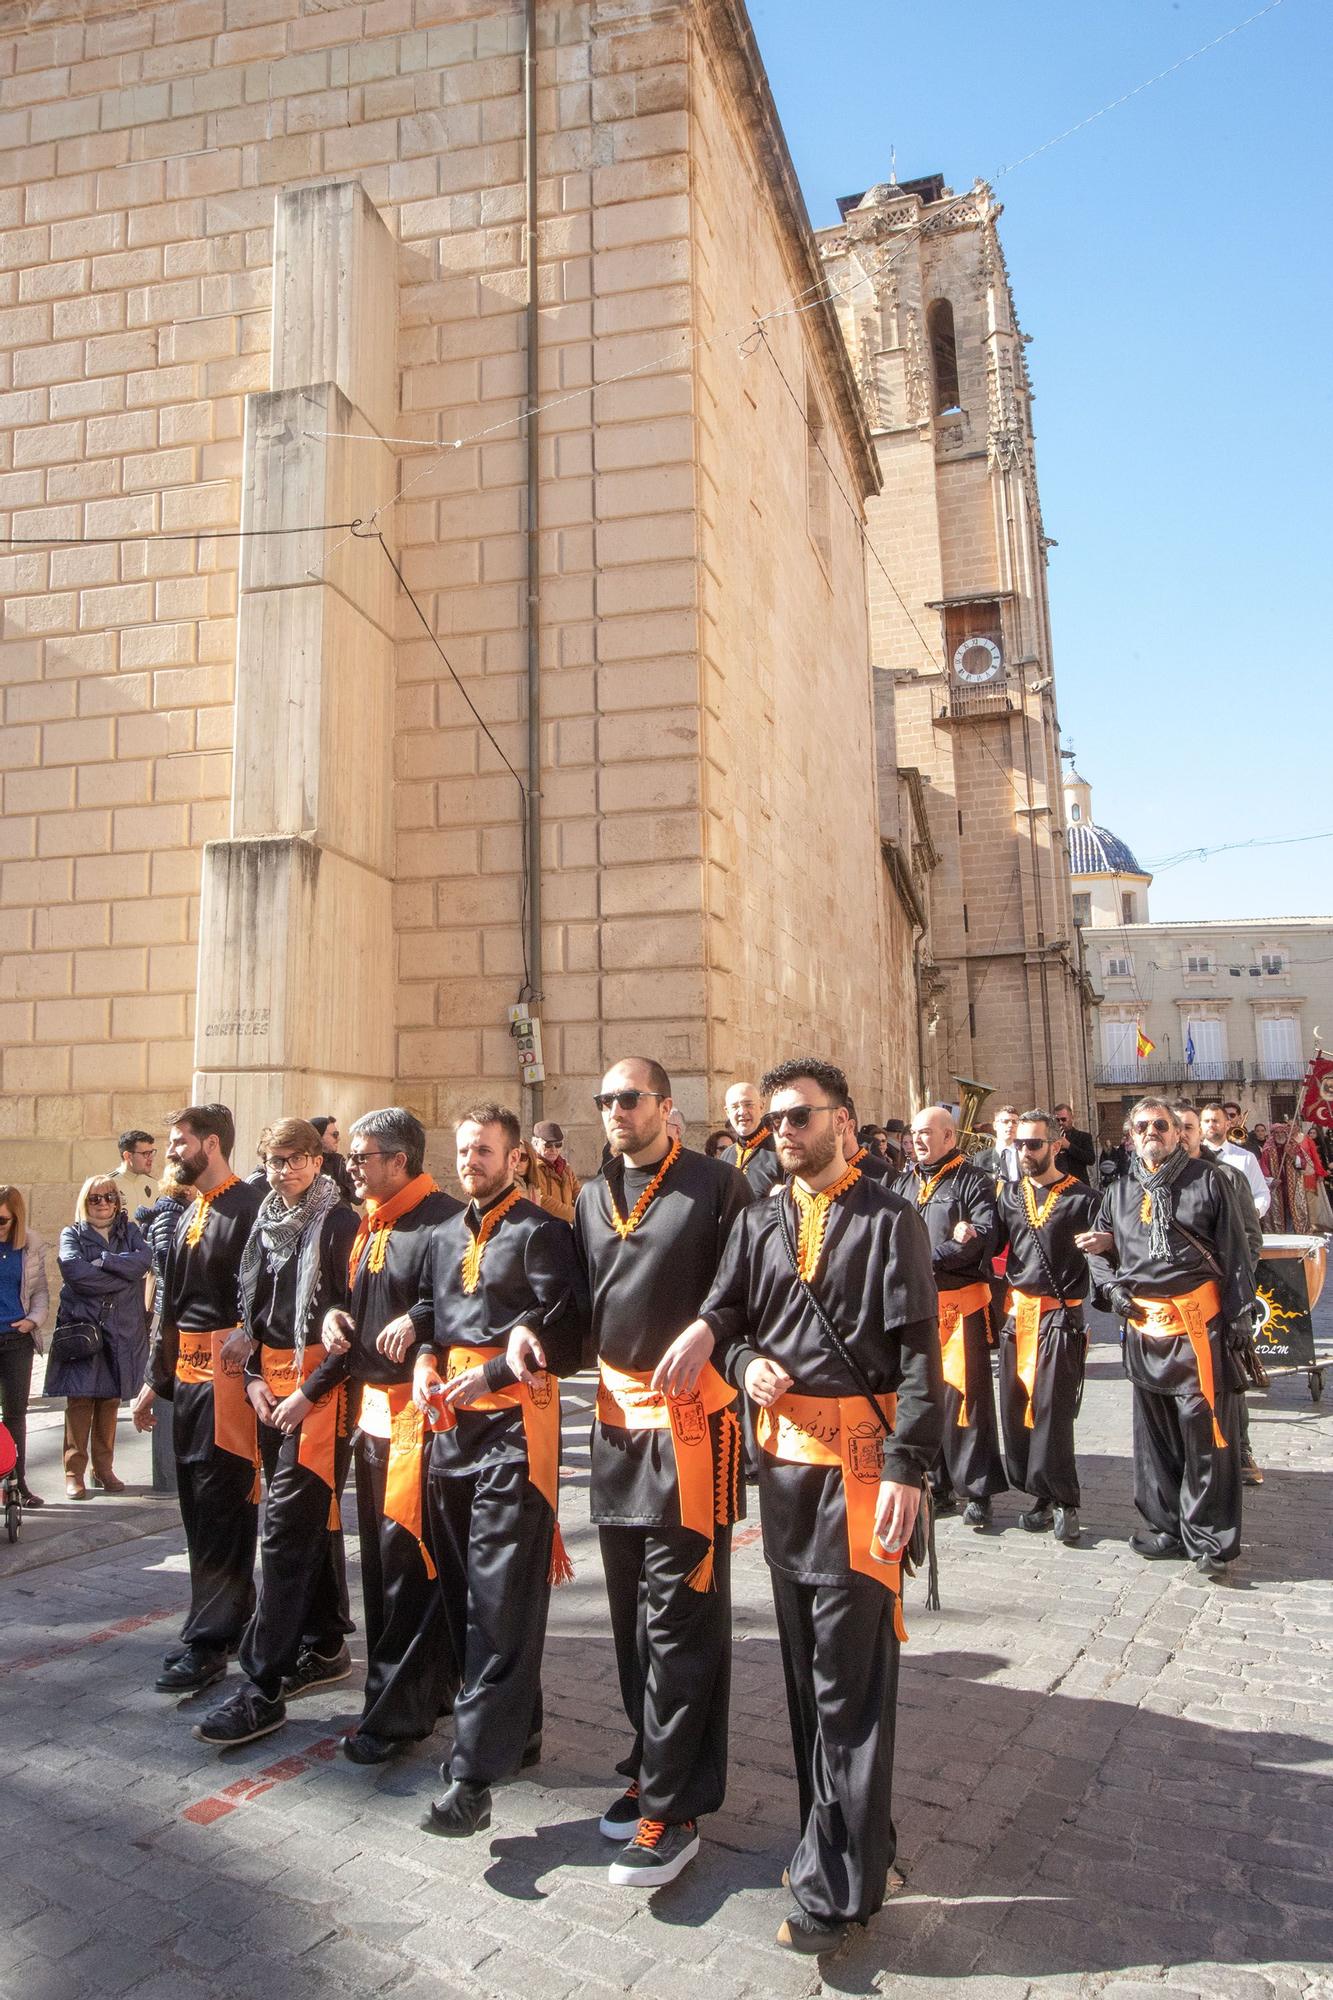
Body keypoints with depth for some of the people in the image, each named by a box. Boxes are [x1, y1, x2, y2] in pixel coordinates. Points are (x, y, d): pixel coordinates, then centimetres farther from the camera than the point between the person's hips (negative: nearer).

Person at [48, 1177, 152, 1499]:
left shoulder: (130, 1232, 12)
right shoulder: (72, 1235, 5)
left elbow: (144, 1260, -8)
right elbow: (74, 1271, -14)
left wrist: (103, 1261, -15)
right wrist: (122, 1275, -12)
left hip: (121, 1330, 2)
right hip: (81, 1327, -2)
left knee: (110, 1400, 7)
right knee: (80, 1399, -5)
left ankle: (104, 1469, 16)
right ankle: (74, 1472, 3)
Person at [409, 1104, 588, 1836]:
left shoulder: (540, 1231, -6)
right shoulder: (445, 1235, 15)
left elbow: (567, 1330, -12)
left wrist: (493, 1372, -14)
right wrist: (426, 1360, 4)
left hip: (514, 1420, -8)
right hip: (451, 1420, 8)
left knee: (502, 1594, -7)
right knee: (462, 1583, 14)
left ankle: (475, 1771, -3)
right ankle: (512, 1728, 31)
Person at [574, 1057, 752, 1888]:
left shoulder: (718, 1186, -7)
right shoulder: (593, 1197, 13)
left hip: (691, 1415, -6)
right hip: (618, 1415, 7)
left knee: (678, 1615, -1)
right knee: (632, 1606, 16)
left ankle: (672, 1807, 11)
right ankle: (656, 1762, 33)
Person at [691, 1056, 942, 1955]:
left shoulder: (891, 1219, -6)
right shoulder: (761, 1223, 9)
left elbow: (919, 1352, -10)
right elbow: (721, 1320, 13)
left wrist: (907, 1468, -17)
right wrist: (746, 1364, -8)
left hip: (861, 1458, -5)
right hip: (784, 1453, 6)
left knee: (850, 1672, 1)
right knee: (804, 1661, 17)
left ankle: (839, 1884, 14)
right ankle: (834, 1837, 34)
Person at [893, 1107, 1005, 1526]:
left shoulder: (972, 1181, 1)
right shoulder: (903, 1183, 16)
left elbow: (986, 1236, -12)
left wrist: (930, 1256, -16)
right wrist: (952, 1241, -12)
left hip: (959, 1301, -5)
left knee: (963, 1394, -4)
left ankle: (976, 1491, 7)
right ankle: (937, 1484, 19)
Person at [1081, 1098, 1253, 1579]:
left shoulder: (1205, 1179, 2)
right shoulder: (1120, 1191, 13)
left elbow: (1234, 1252, 0)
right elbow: (1099, 1247, 24)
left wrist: (1238, 1314, -5)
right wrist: (1112, 1286, 5)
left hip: (1198, 1321, -4)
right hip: (1143, 1324, 4)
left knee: (1206, 1430, -3)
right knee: (1154, 1431, 12)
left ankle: (1211, 1539, 7)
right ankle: (1166, 1526, 25)